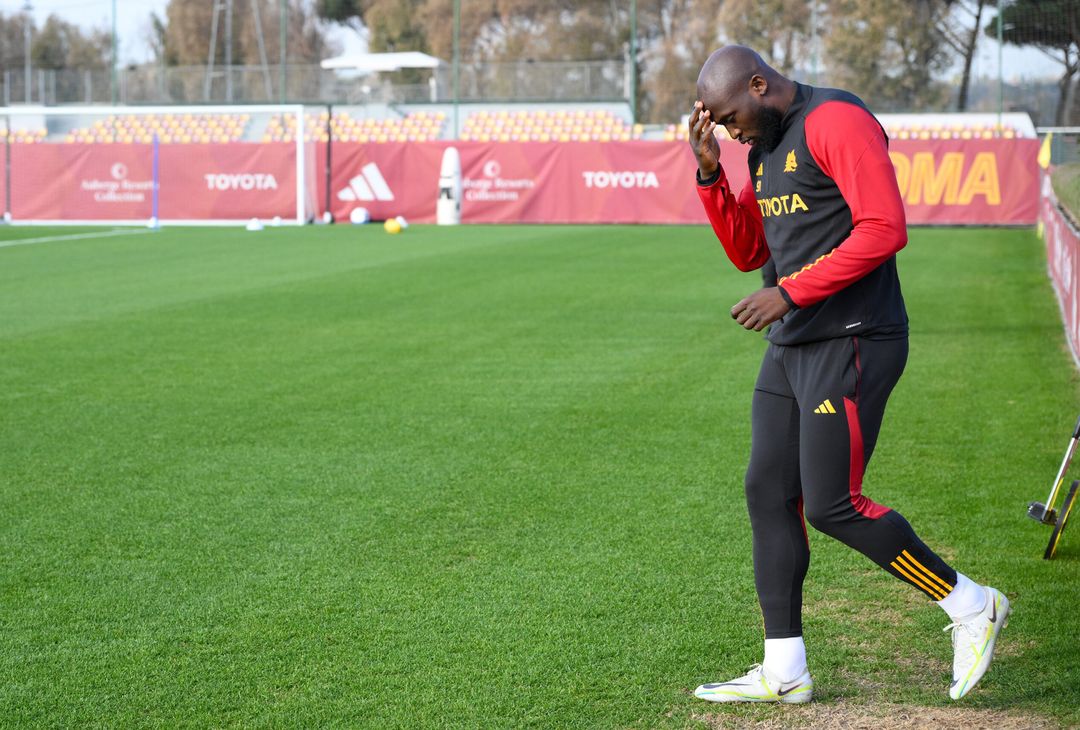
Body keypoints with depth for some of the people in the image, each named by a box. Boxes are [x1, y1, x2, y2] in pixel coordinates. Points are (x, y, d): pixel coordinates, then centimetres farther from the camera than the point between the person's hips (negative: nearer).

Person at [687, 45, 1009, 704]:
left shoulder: (837, 121, -13)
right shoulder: (766, 146, 17)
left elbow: (884, 229, -22)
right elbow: (747, 251, 20)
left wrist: (790, 292, -21)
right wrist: (710, 173, 7)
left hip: (853, 344, -10)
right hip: (792, 347, 10)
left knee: (832, 506, -10)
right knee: (769, 495, 7)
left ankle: (972, 607, 7)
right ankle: (784, 673, 14)